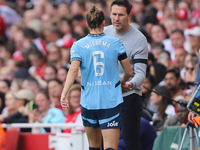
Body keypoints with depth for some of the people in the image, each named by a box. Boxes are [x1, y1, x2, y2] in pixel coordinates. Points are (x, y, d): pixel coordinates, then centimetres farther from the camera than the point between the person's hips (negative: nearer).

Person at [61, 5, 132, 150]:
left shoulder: (78, 45, 0)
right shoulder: (115, 43, 2)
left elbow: (73, 70, -15)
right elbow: (129, 72, 7)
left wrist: (64, 94, -19)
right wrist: (121, 81, 28)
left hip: (89, 102, 2)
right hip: (111, 102, -2)